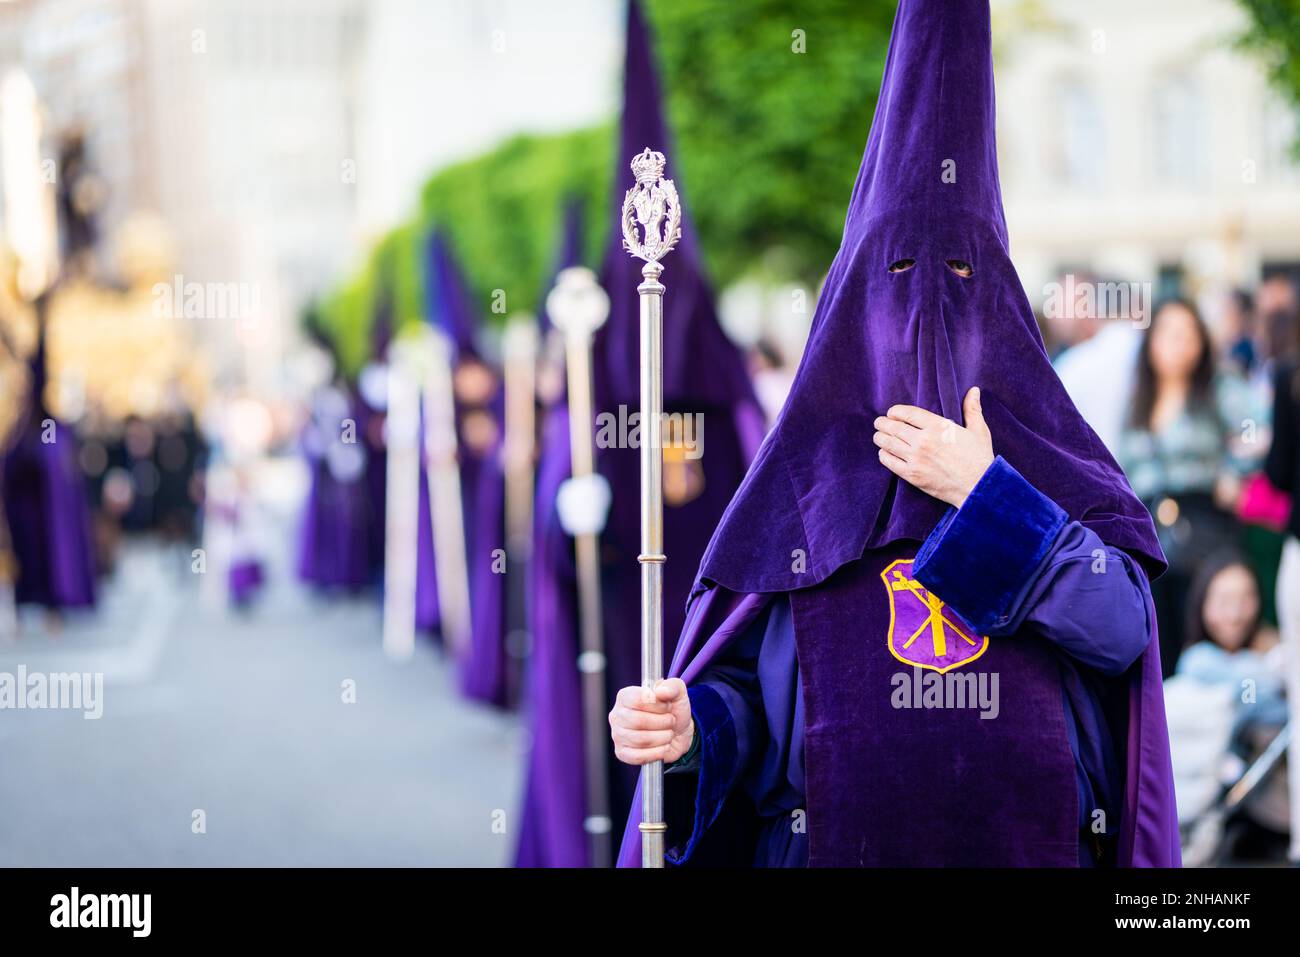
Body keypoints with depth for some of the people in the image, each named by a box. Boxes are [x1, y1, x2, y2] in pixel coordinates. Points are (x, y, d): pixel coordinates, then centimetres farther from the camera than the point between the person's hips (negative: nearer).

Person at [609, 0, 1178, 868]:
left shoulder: (1049, 457, 5)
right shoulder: (801, 472, 4)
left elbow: (1124, 631, -10)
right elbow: (742, 681, 1)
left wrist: (984, 493, -13)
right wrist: (688, 726, -20)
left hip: (1029, 840, 1)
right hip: (832, 838, 0)